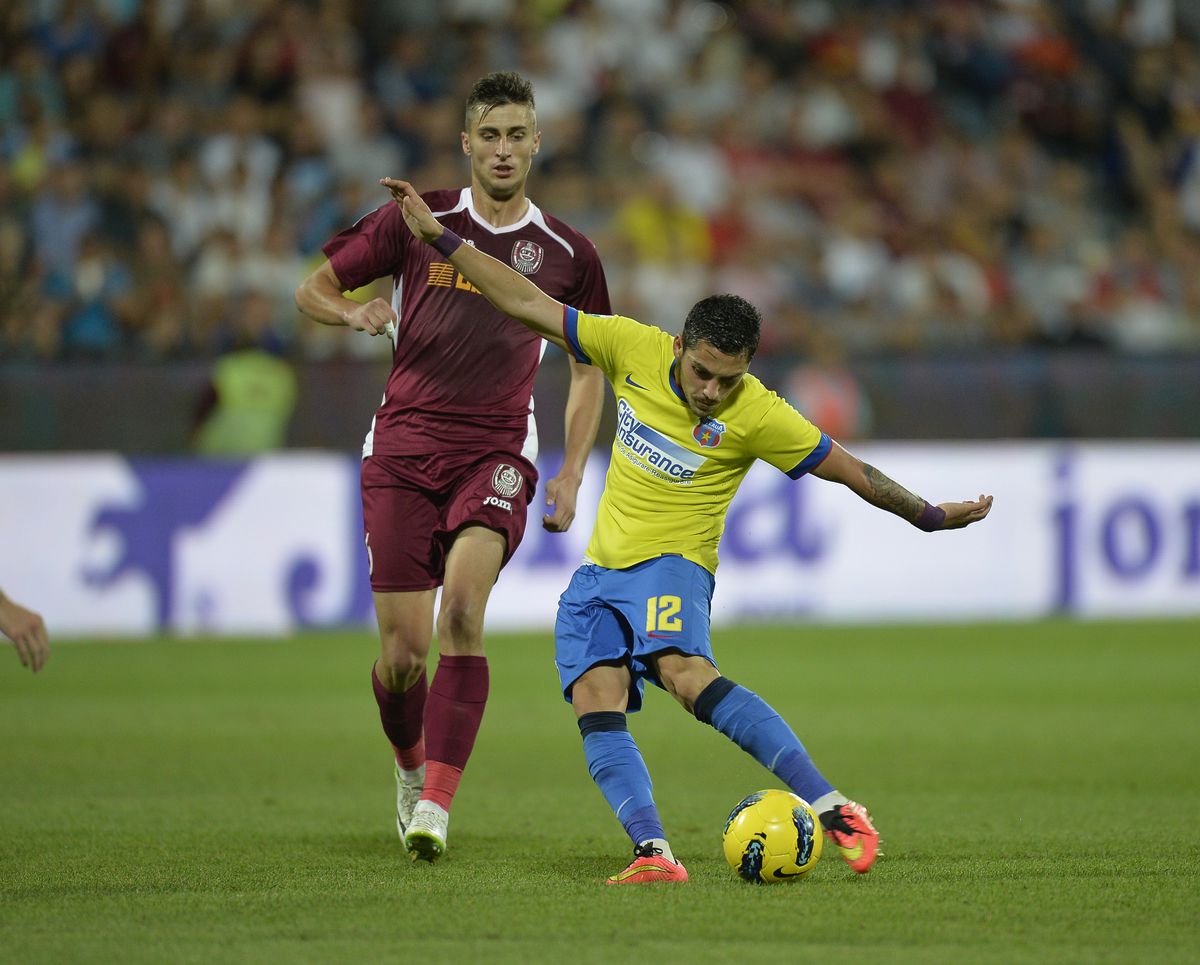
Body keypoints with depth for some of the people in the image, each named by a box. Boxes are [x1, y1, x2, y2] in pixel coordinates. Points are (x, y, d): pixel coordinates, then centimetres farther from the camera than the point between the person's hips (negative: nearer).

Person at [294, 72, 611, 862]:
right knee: (403, 654, -5)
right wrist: (354, 313, -14)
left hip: (496, 453, 0)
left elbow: (590, 367, 18)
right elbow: (311, 290, 9)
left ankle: (436, 803, -27)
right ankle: (412, 767, 28)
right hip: (403, 448, 0)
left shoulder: (567, 254, 7)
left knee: (463, 607, -27)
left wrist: (572, 475, 8)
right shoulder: (416, 221, 3)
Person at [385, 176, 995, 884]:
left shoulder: (756, 415, -11)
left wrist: (930, 516, 1)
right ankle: (654, 854, -29)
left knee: (686, 673, -33)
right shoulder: (635, 349, -2)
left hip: (672, 565, -5)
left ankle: (834, 810, -36)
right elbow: (531, 306, 3)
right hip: (600, 571, 5)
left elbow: (850, 471, -3)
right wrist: (439, 236, 2)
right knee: (596, 705, -19)